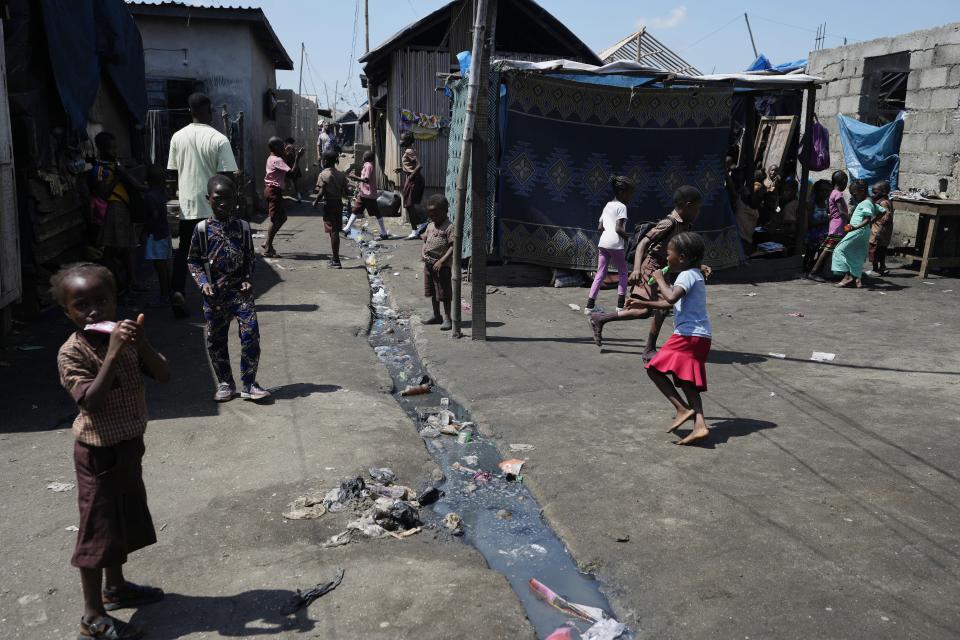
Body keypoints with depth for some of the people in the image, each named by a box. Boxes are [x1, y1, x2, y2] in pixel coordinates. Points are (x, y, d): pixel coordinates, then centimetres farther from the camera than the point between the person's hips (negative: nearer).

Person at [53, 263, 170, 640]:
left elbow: (164, 375, -6)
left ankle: (114, 587, 41)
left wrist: (141, 344, -21)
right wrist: (113, 353, -34)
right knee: (98, 529, 2)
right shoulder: (72, 353, -19)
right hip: (99, 453, -7)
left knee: (125, 520, 21)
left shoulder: (125, 336, -1)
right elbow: (92, 402, -29)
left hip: (129, 446, 7)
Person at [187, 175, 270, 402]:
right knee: (215, 340, 7)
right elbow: (193, 260, 5)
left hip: (240, 291, 0)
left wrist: (248, 280, -4)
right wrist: (203, 282, -9)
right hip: (214, 294, 0)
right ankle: (225, 383, 23)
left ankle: (248, 383, 2)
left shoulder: (243, 227, 2)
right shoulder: (202, 229, 0)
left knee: (251, 334, -10)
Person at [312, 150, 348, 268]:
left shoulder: (323, 175, -8)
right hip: (339, 203, 5)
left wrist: (315, 202, 1)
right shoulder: (341, 175, 6)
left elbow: (321, 192, -15)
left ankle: (336, 261, -5)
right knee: (336, 231, 15)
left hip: (329, 204, -5)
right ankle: (334, 256, 25)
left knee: (333, 232, -5)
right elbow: (345, 193, 5)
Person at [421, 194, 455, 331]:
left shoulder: (449, 227, -12)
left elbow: (453, 247, -17)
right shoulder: (430, 226, 12)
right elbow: (425, 241, 19)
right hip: (428, 263, 8)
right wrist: (422, 253, 0)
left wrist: (442, 261, -22)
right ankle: (436, 316, 29)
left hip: (442, 265, -8)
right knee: (433, 292, 17)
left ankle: (447, 318, 7)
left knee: (444, 292, -2)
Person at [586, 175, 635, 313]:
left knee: (600, 273, 8)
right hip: (616, 244, -7)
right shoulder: (621, 206, -5)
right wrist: (629, 238, -5)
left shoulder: (607, 206, 18)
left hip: (603, 242, 7)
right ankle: (620, 305, 6)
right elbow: (619, 228, -15)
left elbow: (600, 227, 16)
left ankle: (590, 304, 2)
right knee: (623, 273, 9)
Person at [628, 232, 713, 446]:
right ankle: (700, 425, -3)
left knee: (654, 369, -7)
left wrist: (660, 280, -13)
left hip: (688, 336, -10)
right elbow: (668, 304, 30)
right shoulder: (694, 275, 23)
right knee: (686, 380, 9)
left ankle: (683, 408, -12)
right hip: (700, 336, 10)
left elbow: (671, 297, -29)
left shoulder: (687, 275, -9)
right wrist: (643, 303, 26)